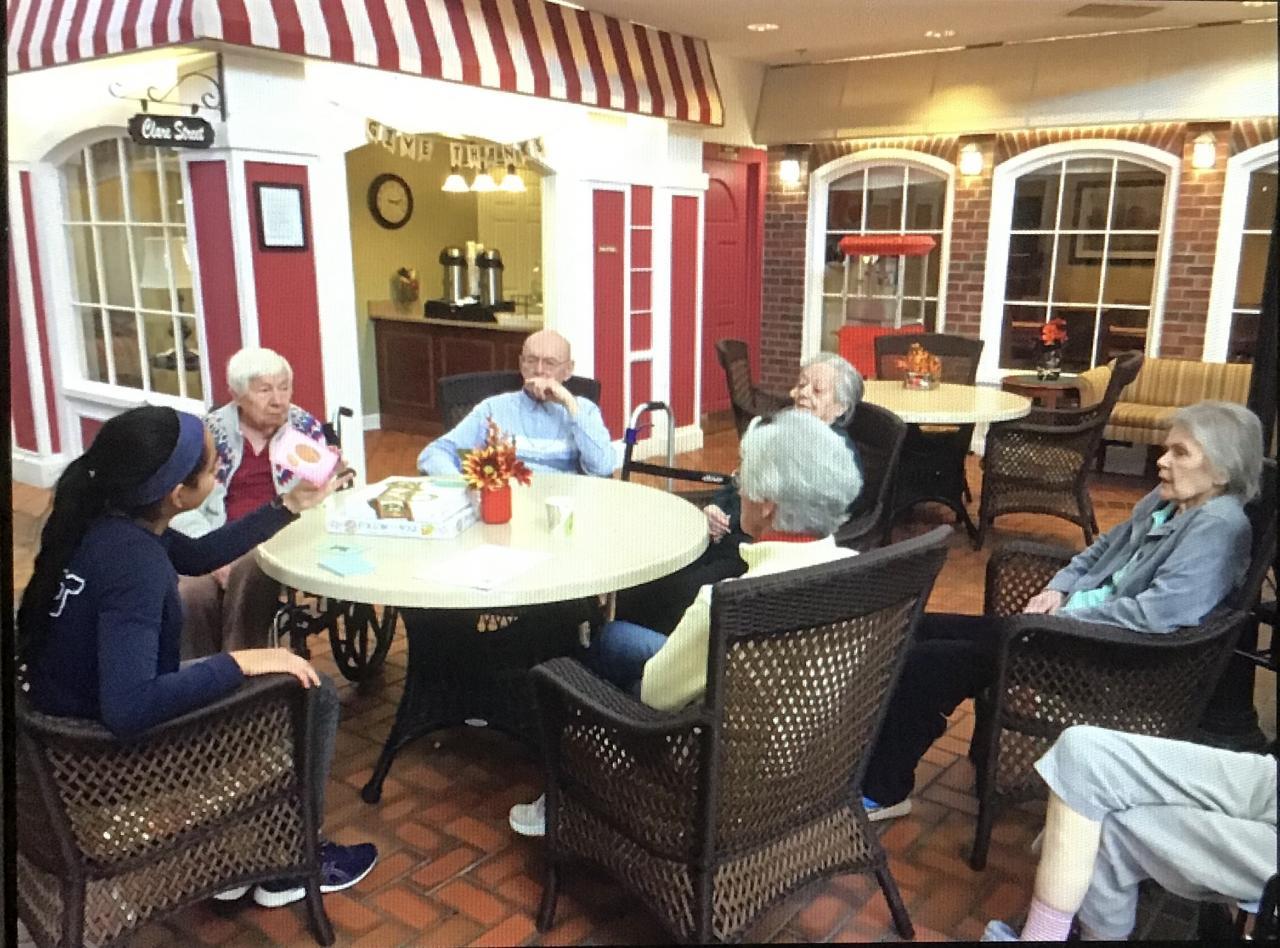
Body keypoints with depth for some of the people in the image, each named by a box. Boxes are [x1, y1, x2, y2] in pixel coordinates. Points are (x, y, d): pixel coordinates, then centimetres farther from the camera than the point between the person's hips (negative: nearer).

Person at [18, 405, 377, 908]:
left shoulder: (102, 518, -6)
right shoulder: (133, 561, -32)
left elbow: (198, 555, 11)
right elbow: (129, 710, -39)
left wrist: (290, 504, 10)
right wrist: (240, 661, -31)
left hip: (80, 717, 8)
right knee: (313, 693, -1)